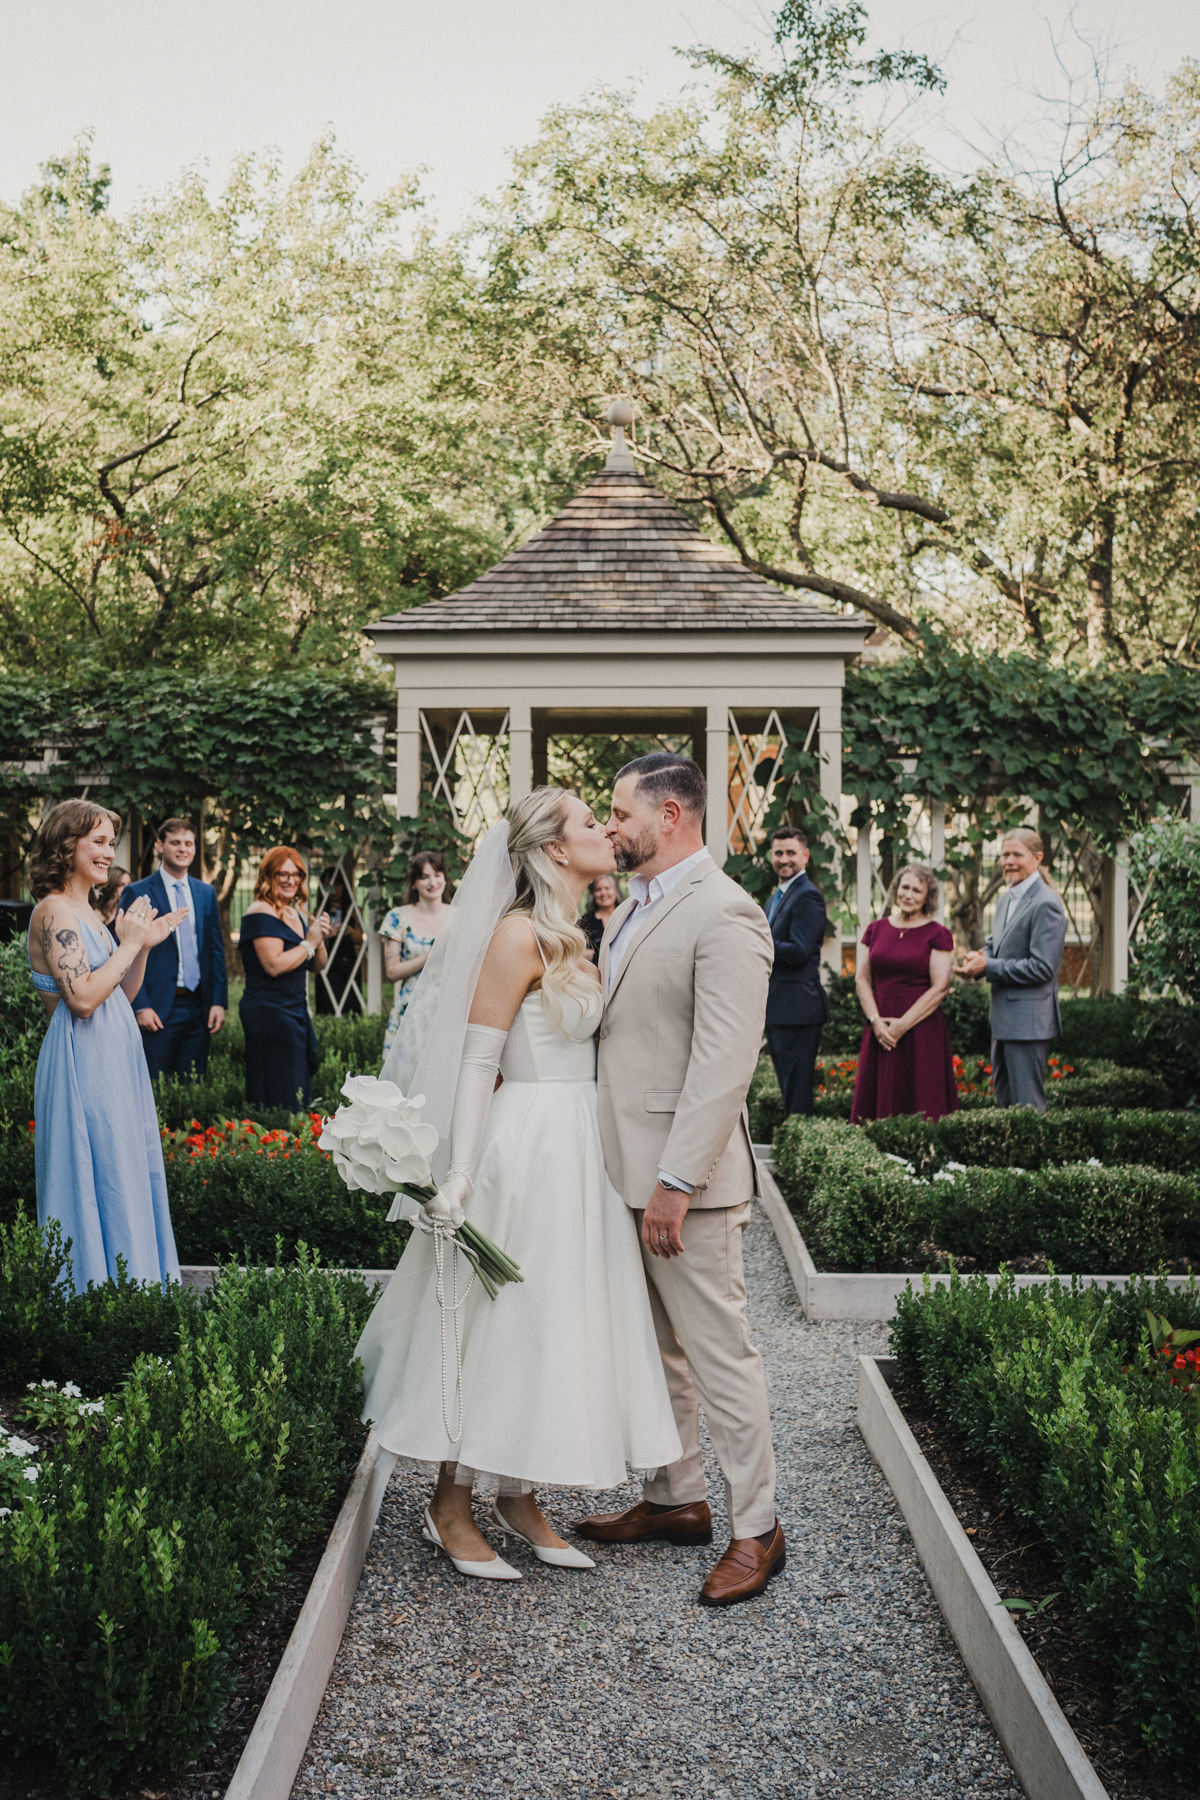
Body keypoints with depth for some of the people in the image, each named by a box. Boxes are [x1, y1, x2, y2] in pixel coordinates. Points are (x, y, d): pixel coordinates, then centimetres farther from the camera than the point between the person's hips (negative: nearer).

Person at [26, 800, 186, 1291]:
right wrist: (129, 944, -12)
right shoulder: (54, 910, -13)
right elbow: (83, 998, -22)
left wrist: (144, 945, 6)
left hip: (114, 1058, 9)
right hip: (84, 1062, -9)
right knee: (101, 1174, -4)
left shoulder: (86, 912, 15)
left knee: (130, 1171, 12)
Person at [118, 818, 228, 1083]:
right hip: (157, 1010, -4)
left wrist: (219, 1001, 5)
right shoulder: (137, 893, -2)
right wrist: (140, 1007, -12)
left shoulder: (206, 893, 13)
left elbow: (216, 950, 14)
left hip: (198, 1008, 5)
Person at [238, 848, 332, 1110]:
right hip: (269, 1012, -9)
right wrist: (309, 943, -10)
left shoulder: (297, 915, 15)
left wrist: (320, 939, 0)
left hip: (296, 1010, 9)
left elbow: (318, 965, 20)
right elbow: (274, 965, -22)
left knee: (300, 1095, 10)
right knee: (279, 1100, -8)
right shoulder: (261, 913, -11)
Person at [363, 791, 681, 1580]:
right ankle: (451, 1506, 14)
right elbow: (476, 1059, -16)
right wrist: (458, 1176, -20)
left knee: (553, 1324, 12)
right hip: (527, 1147, -9)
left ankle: (520, 1498, 24)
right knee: (498, 1320, 0)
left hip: (577, 1151, 9)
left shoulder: (570, 937, 13)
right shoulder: (521, 934, -13)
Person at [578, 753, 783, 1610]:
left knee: (719, 1352, 0)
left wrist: (676, 1182, -24)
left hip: (687, 1178, -9)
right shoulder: (632, 908, 14)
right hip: (628, 1166, 10)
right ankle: (675, 1497, 33)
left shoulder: (723, 914, -16)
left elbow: (725, 1064, -22)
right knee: (655, 1347, 19)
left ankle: (756, 1527, 12)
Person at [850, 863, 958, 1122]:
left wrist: (903, 1025, -11)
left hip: (922, 1030, -4)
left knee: (921, 1108, -4)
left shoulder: (937, 934, -1)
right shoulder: (876, 929, 11)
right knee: (876, 1102, 2)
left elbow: (940, 988, -7)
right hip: (880, 1030, 4)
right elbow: (862, 979, 8)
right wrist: (875, 1021, -6)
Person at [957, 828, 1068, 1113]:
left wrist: (988, 967, -18)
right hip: (1003, 1018, 10)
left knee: (1027, 1105, -3)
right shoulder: (1007, 898, 13)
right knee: (1003, 1099, 17)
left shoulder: (1045, 904, -16)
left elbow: (1042, 968, -21)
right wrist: (980, 957, 0)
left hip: (1027, 1021, -10)